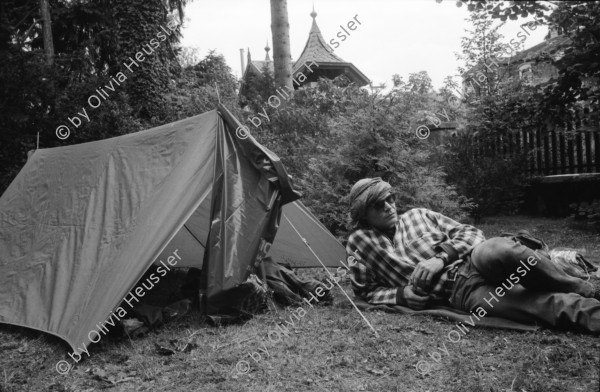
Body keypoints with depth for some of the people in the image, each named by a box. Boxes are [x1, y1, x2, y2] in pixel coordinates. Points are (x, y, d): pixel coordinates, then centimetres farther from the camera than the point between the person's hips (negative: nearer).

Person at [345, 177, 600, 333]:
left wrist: (441, 258, -9)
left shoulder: (417, 215, 15)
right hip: (460, 291, -2)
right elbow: (366, 291, 15)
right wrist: (402, 295, -5)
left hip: (472, 262, 2)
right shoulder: (359, 243, 8)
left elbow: (470, 233, 12)